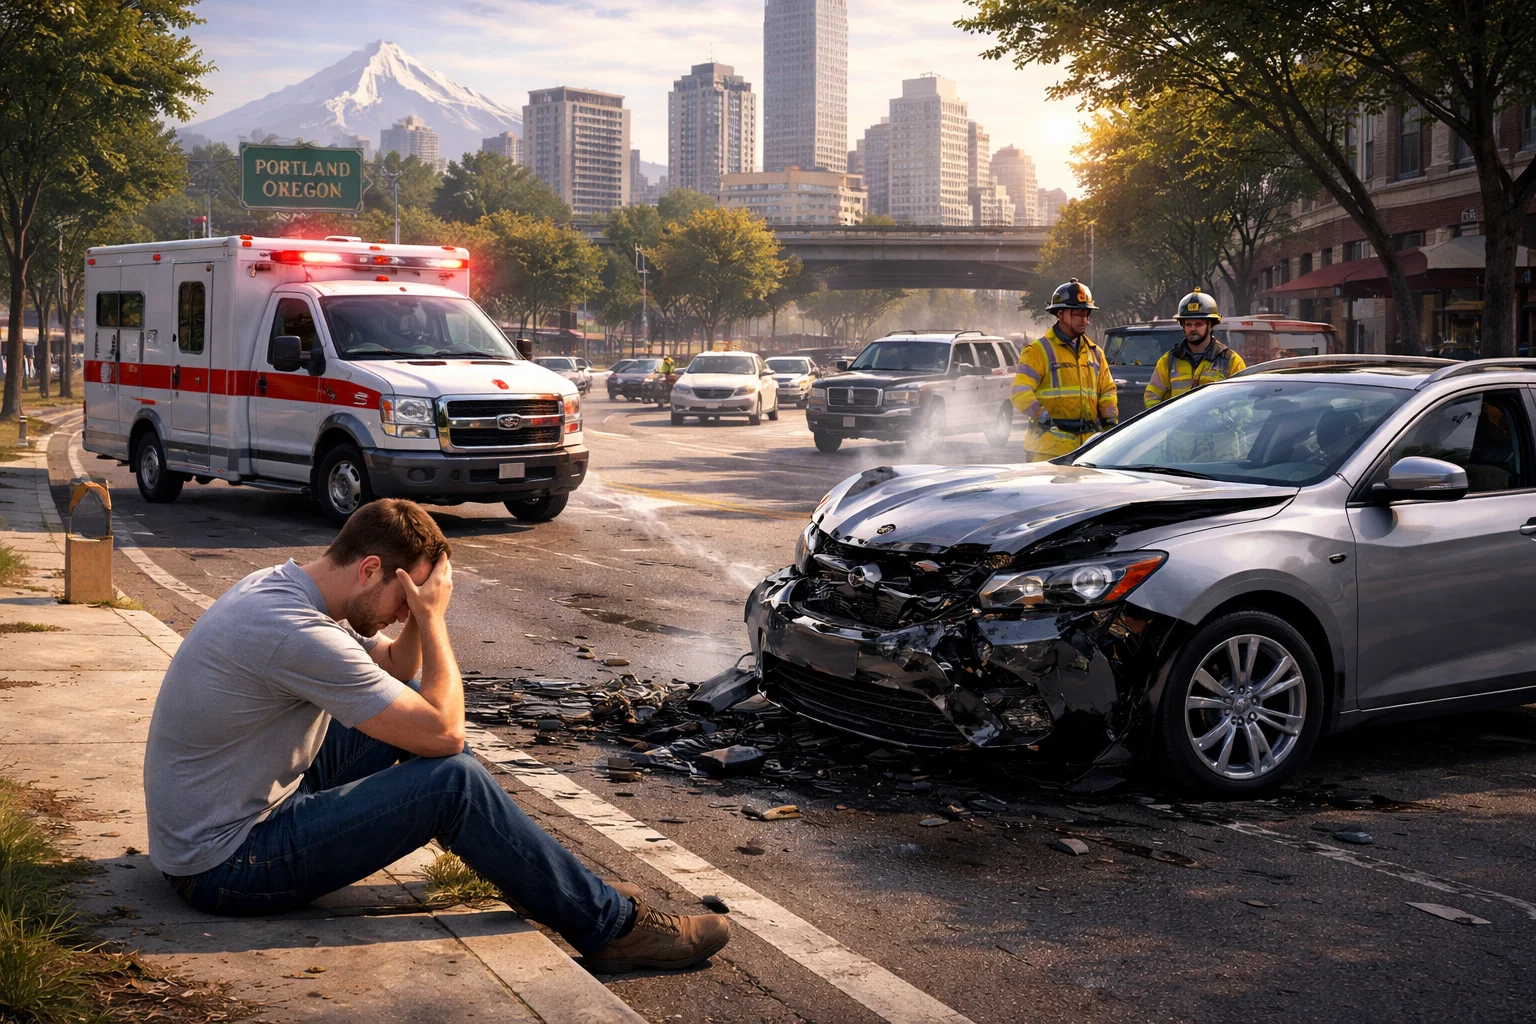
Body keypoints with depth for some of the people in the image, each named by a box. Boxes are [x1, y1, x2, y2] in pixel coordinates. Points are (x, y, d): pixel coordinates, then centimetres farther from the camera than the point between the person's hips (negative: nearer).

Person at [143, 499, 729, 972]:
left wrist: (419, 614, -3)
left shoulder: (282, 587, 2)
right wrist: (431, 616, -14)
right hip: (224, 865, -10)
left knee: (411, 703, 11)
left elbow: (398, 670, 16)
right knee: (454, 781, -18)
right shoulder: (294, 632, -29)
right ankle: (610, 927, -5)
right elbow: (445, 732, -24)